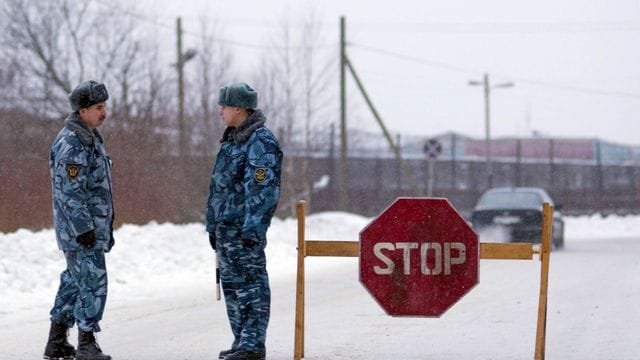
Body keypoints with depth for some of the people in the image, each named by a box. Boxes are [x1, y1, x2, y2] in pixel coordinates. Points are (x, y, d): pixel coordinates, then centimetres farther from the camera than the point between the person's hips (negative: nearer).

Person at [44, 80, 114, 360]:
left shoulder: (90, 138, 15)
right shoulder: (72, 143, -17)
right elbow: (69, 191, -22)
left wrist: (105, 229, 22)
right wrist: (83, 228, -24)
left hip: (93, 227, 10)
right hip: (80, 228, -10)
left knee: (75, 282, 13)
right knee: (93, 283, -10)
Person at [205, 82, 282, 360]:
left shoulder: (262, 142, -13)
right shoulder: (231, 139, 18)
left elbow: (263, 191, -19)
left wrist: (252, 230, -23)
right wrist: (212, 225, 21)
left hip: (245, 228, -10)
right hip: (225, 228, 10)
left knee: (251, 284, -7)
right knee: (231, 284, 13)